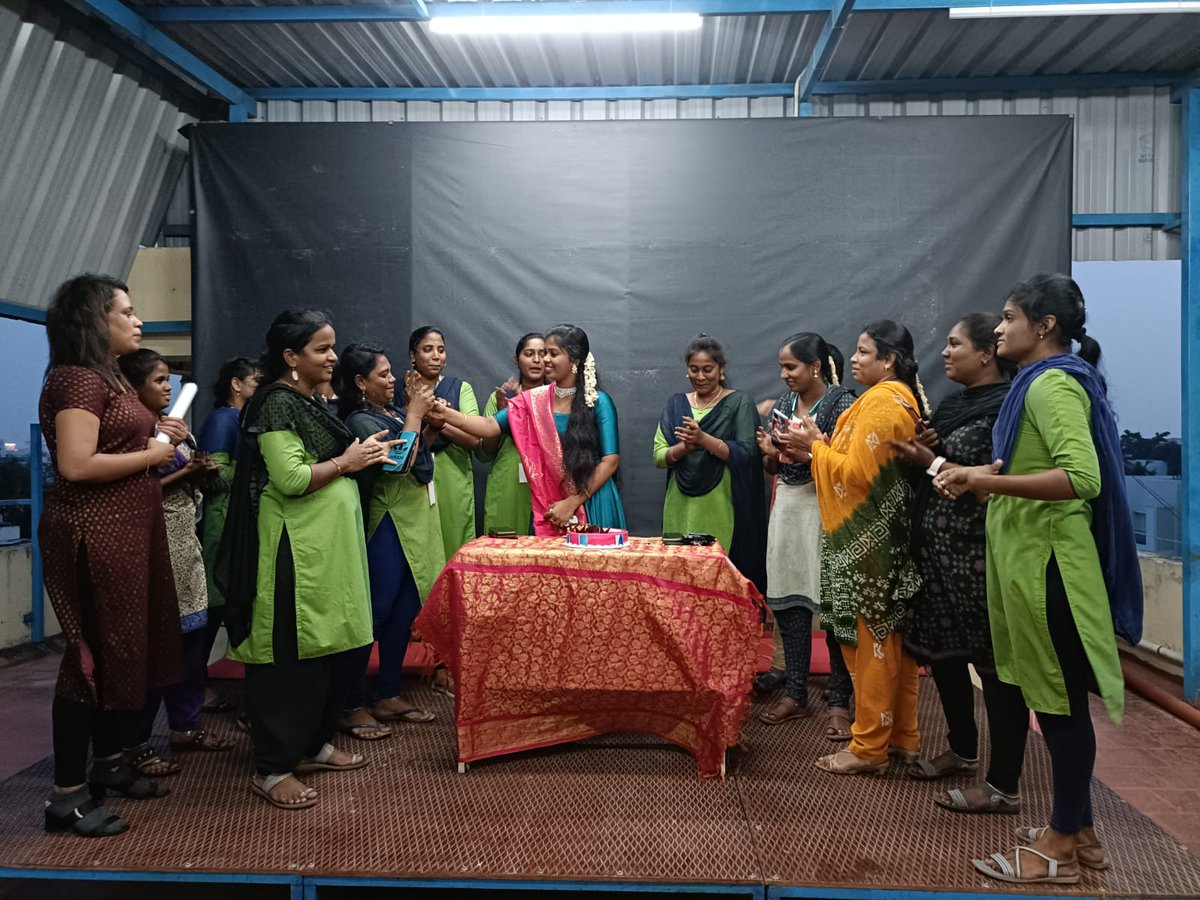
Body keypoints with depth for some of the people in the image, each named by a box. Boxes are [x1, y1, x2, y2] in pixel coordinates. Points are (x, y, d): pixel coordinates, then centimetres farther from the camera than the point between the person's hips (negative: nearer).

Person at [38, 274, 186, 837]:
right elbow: (77, 465, -25)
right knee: (94, 654, -4)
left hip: (126, 528, 10)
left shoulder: (108, 377, 16)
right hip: (94, 533, -10)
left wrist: (156, 433, 8)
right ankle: (68, 793, 7)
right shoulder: (76, 379, -15)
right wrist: (151, 455, -14)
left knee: (128, 646, 15)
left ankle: (108, 763, 30)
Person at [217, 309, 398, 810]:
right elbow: (290, 478, -23)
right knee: (288, 655, -4)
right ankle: (272, 768, 5)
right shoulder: (276, 404, -14)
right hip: (292, 548, -10)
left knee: (323, 647, 15)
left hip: (326, 544, 10)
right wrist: (346, 461, -13)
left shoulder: (310, 403, 16)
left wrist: (361, 457, 9)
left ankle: (313, 744, 27)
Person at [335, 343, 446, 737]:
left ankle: (389, 696, 21)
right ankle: (352, 705, 3)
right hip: (388, 526, -9)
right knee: (376, 613, -6)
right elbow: (400, 461, -22)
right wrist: (413, 415, -13)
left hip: (414, 522, 9)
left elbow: (421, 456, 15)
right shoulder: (361, 421, -13)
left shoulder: (391, 413, 11)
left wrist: (416, 410, 7)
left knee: (404, 609, 11)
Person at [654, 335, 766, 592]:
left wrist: (703, 439, -21)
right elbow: (659, 455, 5)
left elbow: (746, 453, -10)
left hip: (721, 508, -3)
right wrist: (684, 447, -16)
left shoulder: (739, 403, 0)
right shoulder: (676, 404, 11)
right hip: (682, 507, 3)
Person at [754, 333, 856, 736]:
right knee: (787, 601, 7)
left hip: (827, 509, -6)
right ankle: (795, 693, 18)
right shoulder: (783, 404, 12)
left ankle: (839, 702, 6)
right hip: (788, 508, 6)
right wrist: (770, 453, -4)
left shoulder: (842, 404, -7)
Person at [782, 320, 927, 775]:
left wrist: (815, 445, -7)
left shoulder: (880, 402, -16)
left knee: (869, 637, -2)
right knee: (892, 637, 14)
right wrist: (814, 450, 8)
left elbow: (857, 474, -20)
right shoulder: (904, 399, 15)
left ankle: (869, 746, 7)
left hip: (868, 541, -10)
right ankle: (903, 736, 23)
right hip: (889, 536, 10)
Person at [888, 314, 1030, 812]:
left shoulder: (1006, 408, -13)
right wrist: (922, 447, -2)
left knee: (994, 661, -1)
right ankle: (963, 749, 36)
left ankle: (1004, 785, 8)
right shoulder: (954, 403, 14)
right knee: (941, 649, 17)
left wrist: (930, 461, -15)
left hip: (979, 555, -9)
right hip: (937, 547, 9)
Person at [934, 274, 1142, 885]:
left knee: (1059, 701, 0)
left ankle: (1061, 848, 12)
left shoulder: (1053, 384, -16)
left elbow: (1083, 478, -27)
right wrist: (986, 477, 13)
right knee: (1054, 698, 15)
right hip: (1031, 554, 10)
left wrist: (989, 482, -28)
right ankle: (1078, 831, 27)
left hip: (1046, 558, -10)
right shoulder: (1042, 382, 15)